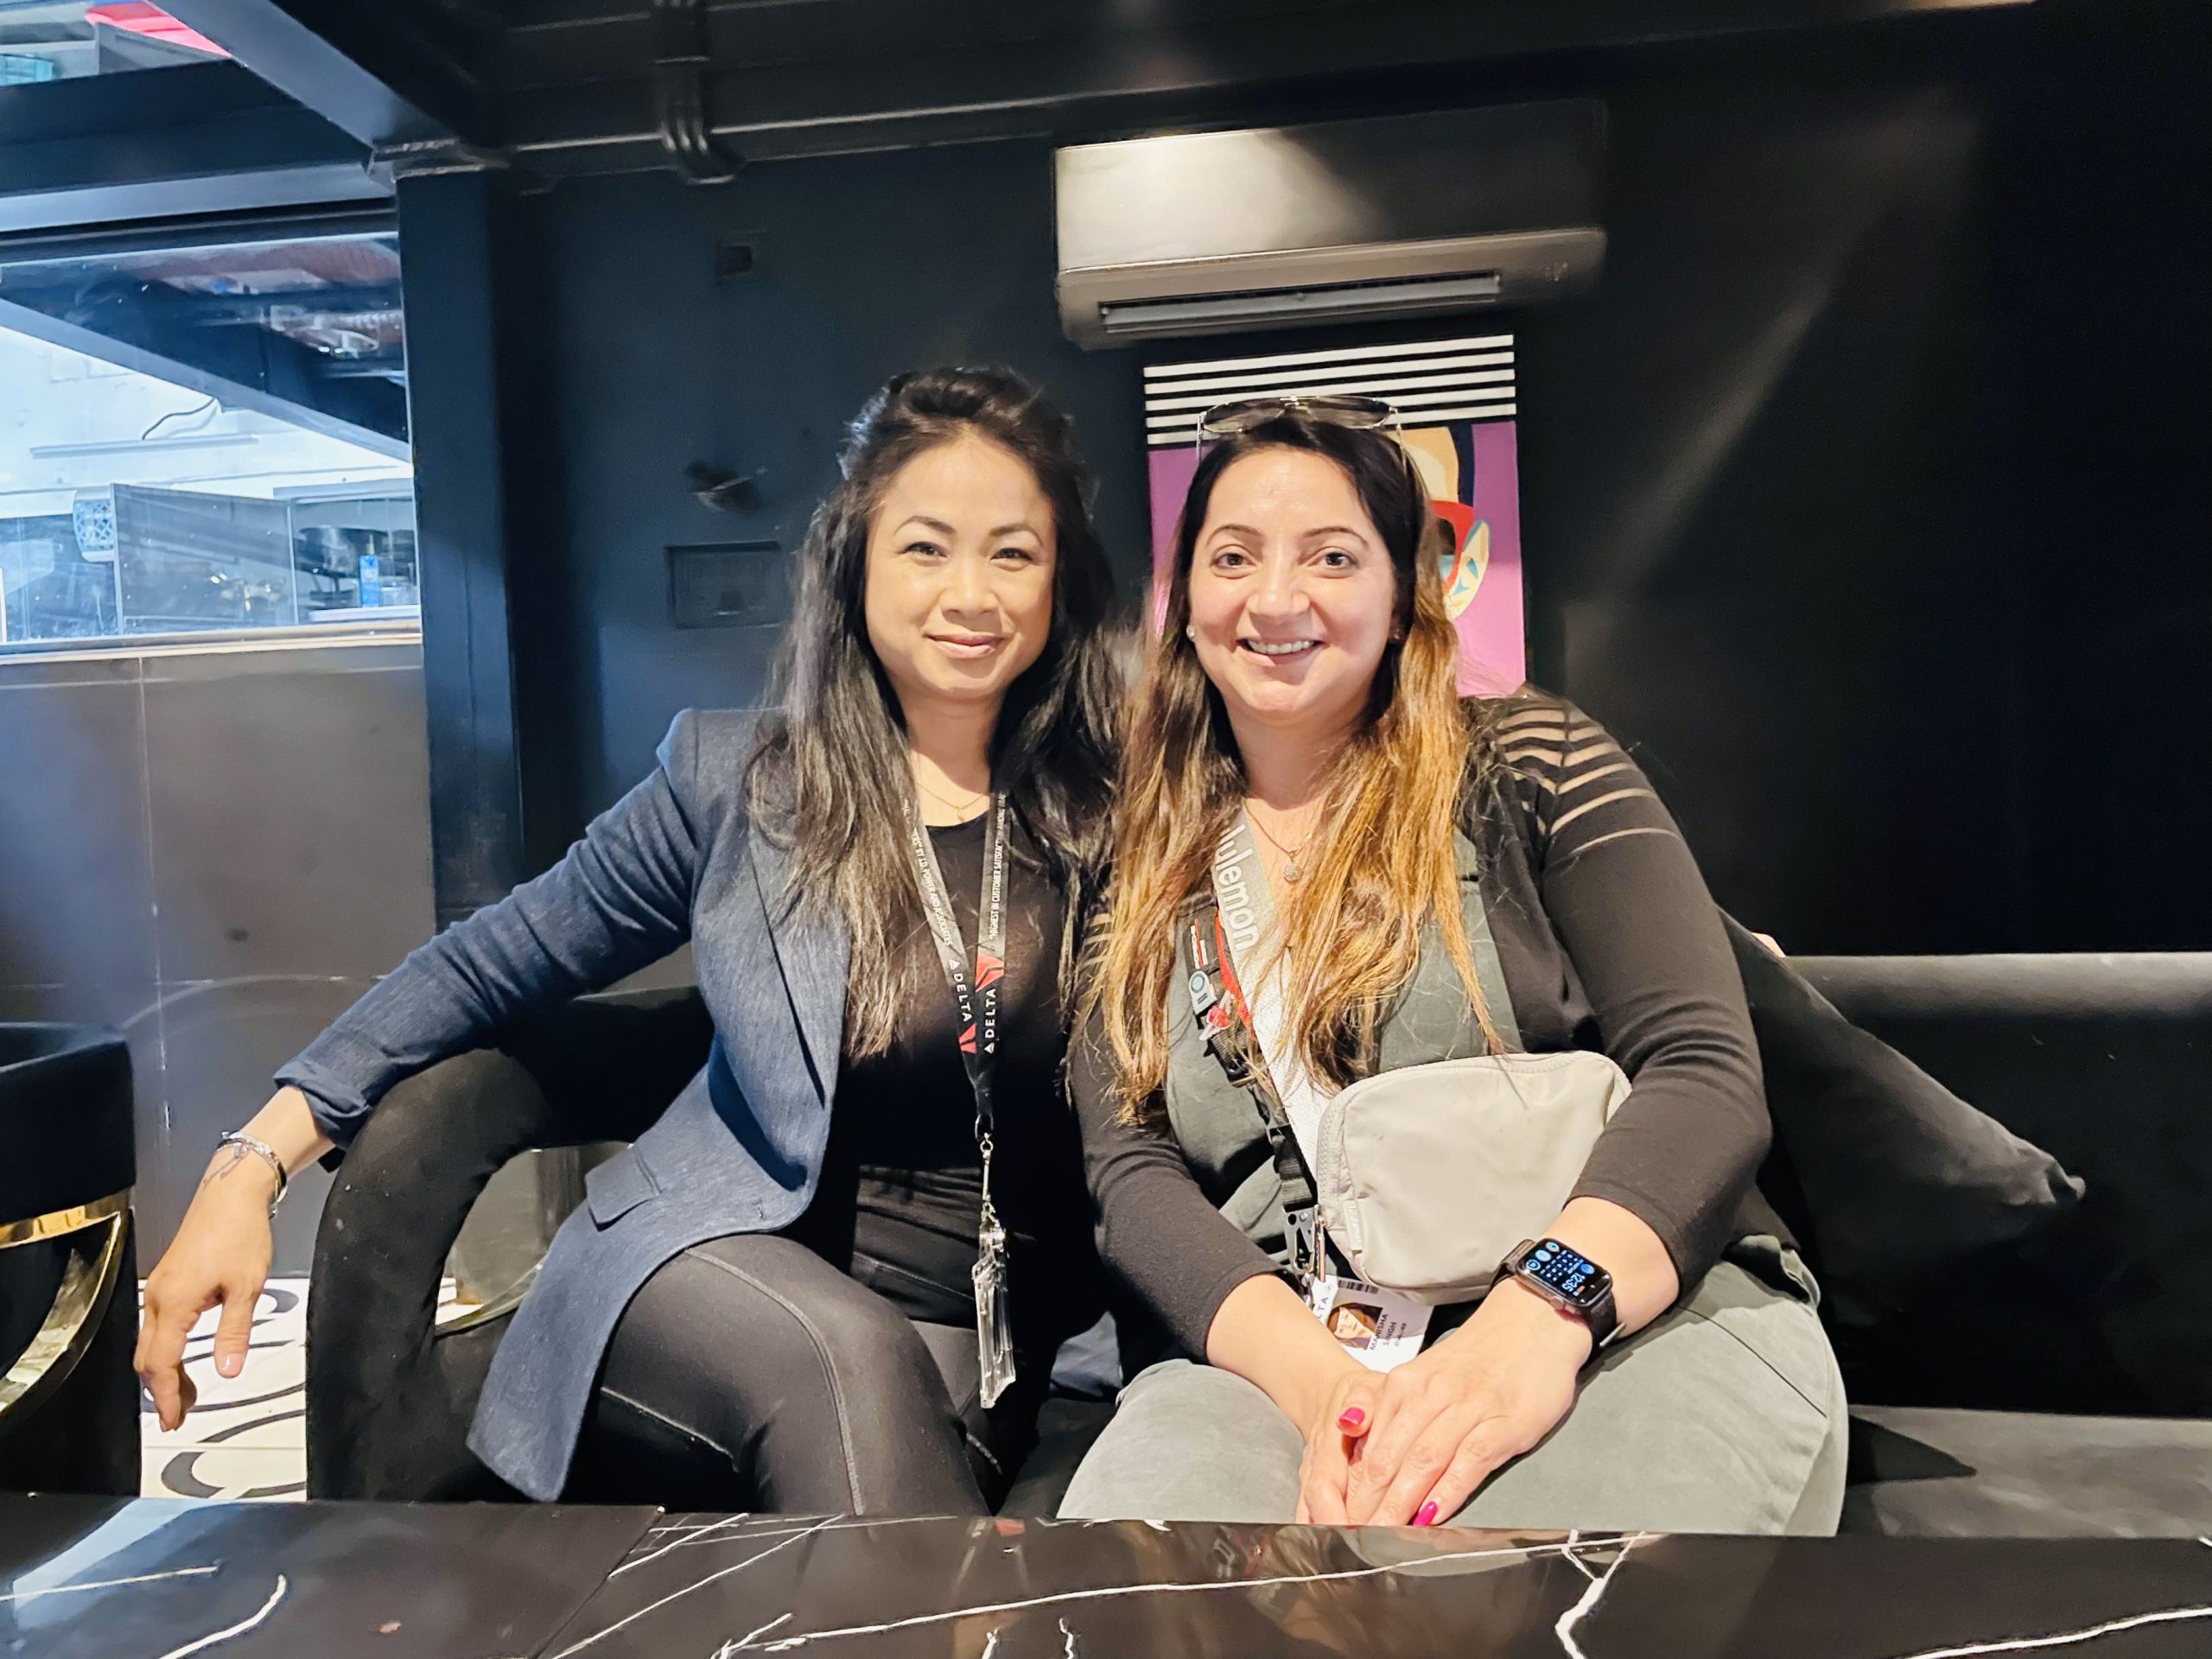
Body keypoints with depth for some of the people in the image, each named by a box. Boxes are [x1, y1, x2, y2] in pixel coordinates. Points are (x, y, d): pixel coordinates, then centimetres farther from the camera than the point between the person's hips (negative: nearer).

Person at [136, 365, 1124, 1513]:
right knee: (846, 1362, -33)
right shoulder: (734, 779, -1)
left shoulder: (1103, 814, 0)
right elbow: (489, 963, 5)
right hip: (720, 1261, 0)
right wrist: (254, 1162, -2)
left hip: (982, 1335, 1)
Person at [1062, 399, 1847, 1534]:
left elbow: (1706, 1072, -4)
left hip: (1629, 1310, -1)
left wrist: (1540, 1316, -24)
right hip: (1286, 1355, 2)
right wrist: (1319, 1380, -16)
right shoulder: (1143, 881, 14)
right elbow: (1133, 1176, 4)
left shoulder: (1532, 767, 6)